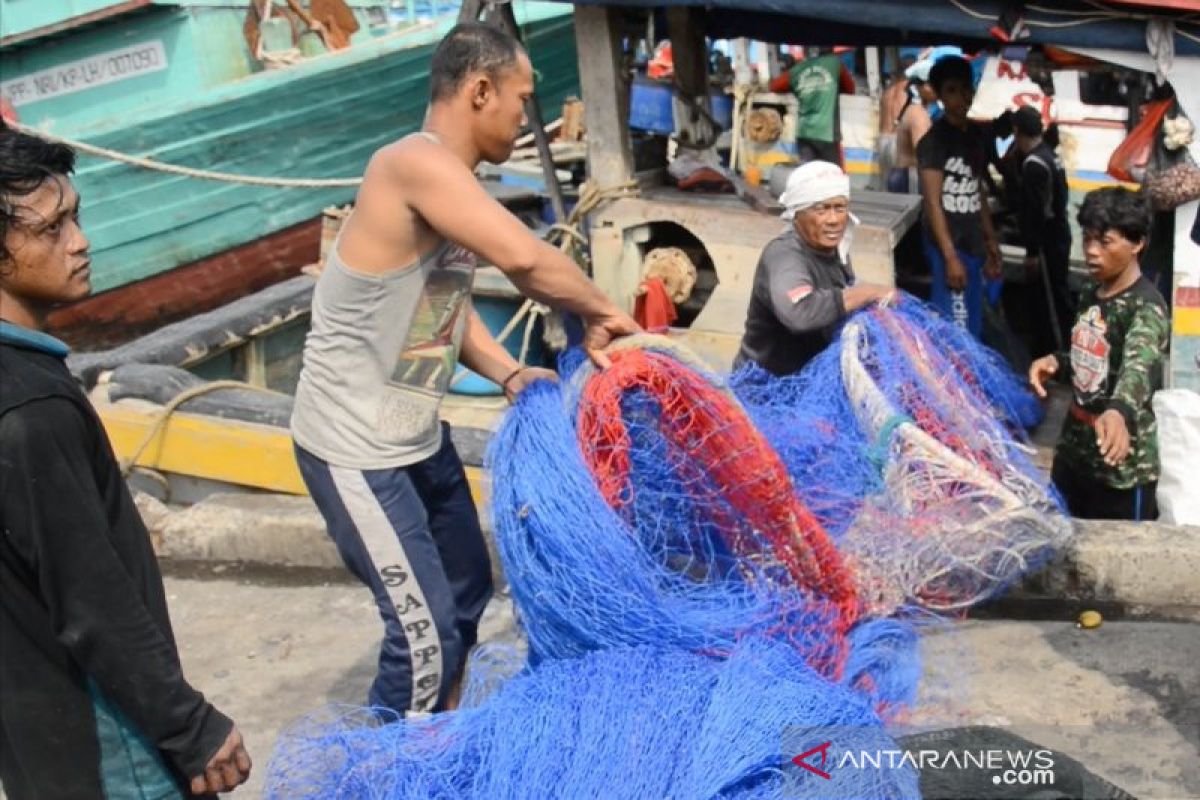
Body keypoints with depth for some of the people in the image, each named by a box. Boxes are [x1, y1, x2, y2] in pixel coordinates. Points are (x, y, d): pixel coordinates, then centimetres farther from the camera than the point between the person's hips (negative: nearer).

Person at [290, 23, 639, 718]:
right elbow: (526, 259, -35)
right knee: (426, 629, -6)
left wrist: (510, 375, -4)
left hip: (419, 436, 10)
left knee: (467, 592, 22)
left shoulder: (453, 181, 5)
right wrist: (600, 313, -17)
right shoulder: (417, 162, -25)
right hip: (356, 449, -10)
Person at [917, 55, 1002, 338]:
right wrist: (951, 256, -21)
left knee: (972, 329, 13)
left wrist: (991, 240, 17)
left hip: (972, 243, 8)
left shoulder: (975, 134, 11)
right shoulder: (934, 139, -13)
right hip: (948, 244, -8)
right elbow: (933, 202, -17)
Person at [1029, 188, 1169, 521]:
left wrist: (1119, 412, -59)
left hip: (1121, 467, -8)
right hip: (1073, 451, 8)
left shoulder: (1146, 307, -19)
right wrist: (1056, 363, -4)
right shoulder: (1091, 296, 6)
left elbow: (1139, 367, -38)